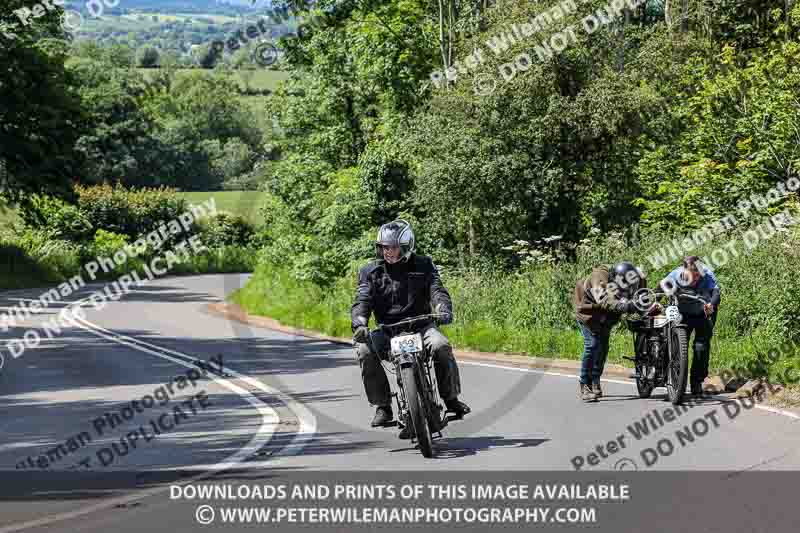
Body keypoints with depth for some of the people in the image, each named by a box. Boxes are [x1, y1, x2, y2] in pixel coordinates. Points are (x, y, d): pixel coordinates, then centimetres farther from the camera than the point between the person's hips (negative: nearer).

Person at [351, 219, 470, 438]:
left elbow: (437, 290, -7)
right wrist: (359, 324, -26)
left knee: (441, 346, -32)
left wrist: (444, 311, -29)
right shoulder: (371, 272, 7)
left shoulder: (423, 265, 6)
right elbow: (362, 300, -5)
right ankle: (382, 406, -14)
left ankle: (451, 398, -11)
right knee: (365, 351, -28)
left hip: (420, 324, -1)